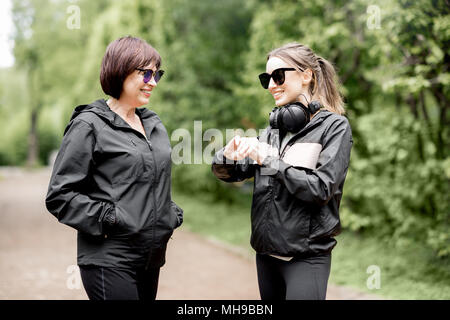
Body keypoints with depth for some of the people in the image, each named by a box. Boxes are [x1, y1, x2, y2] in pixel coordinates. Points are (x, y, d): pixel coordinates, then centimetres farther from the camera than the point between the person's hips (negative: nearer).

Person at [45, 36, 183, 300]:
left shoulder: (154, 124, 16)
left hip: (152, 258, 7)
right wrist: (109, 219, -15)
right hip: (110, 261, -7)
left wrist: (172, 214, 12)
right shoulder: (90, 125, -5)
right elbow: (59, 196, -9)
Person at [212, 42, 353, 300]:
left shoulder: (334, 126, -7)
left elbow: (321, 189, -16)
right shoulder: (274, 129, 9)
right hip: (266, 253, 6)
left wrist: (270, 161, -16)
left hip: (307, 257, -6)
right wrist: (230, 154, -13)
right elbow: (227, 173, 9)